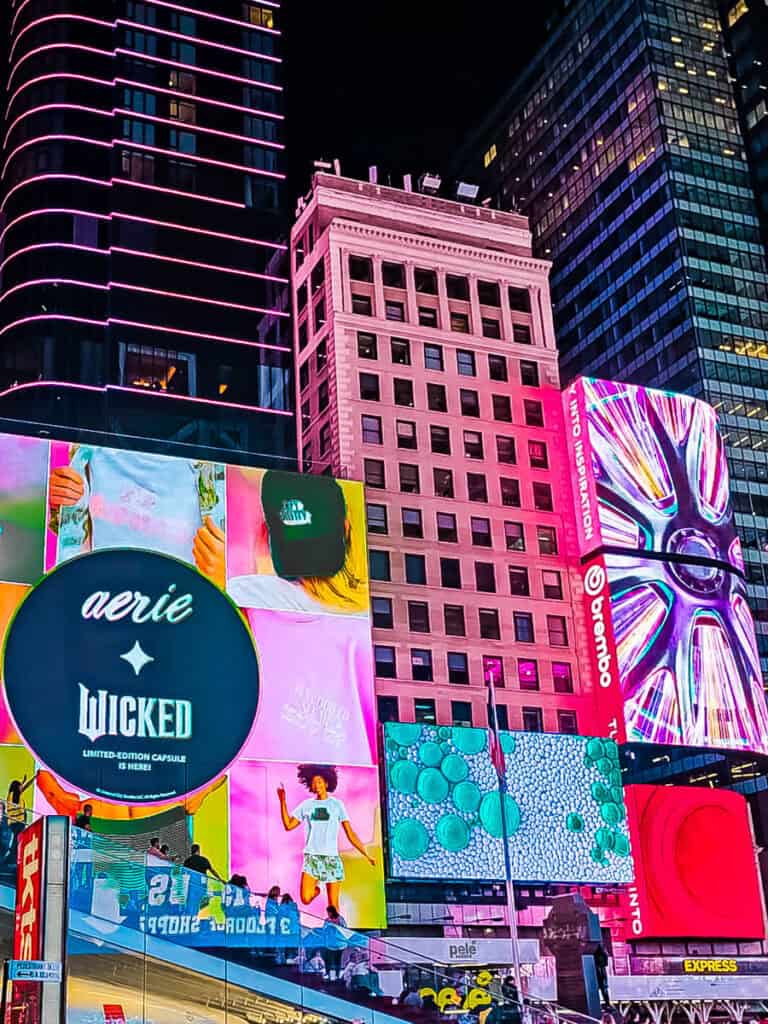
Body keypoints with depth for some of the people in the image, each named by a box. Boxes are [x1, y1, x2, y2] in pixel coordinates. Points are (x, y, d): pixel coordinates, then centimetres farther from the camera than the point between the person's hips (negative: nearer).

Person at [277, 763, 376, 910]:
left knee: (333, 906, -4)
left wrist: (366, 855, -1)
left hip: (332, 858, -1)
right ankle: (316, 889, 19)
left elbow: (350, 834, 5)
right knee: (305, 898, -12)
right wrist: (282, 801, 0)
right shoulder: (306, 805, 10)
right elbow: (288, 825, 6)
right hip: (312, 857, 1)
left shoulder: (337, 805, 6)